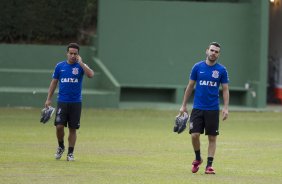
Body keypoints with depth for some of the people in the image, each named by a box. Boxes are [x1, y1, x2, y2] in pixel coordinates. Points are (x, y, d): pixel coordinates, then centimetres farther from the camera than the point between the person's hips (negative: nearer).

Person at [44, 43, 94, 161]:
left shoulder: (81, 66, 1)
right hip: (62, 101, 1)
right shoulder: (60, 66, 6)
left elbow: (91, 75, -18)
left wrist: (80, 63, -20)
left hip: (76, 102, -1)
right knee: (59, 126, -10)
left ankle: (70, 153, 11)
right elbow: (54, 82, 11)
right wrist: (49, 99, 6)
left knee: (73, 129, 2)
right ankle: (61, 147, 16)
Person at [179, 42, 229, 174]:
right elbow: (190, 86, 8)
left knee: (212, 138, 1)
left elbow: (225, 90, 3)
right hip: (198, 107, 0)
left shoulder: (221, 70, 1)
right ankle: (197, 159, 16)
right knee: (194, 135, -8)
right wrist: (184, 105, 6)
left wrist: (226, 108, -8)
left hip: (213, 109, 0)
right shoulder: (198, 67, 2)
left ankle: (209, 165, 8)